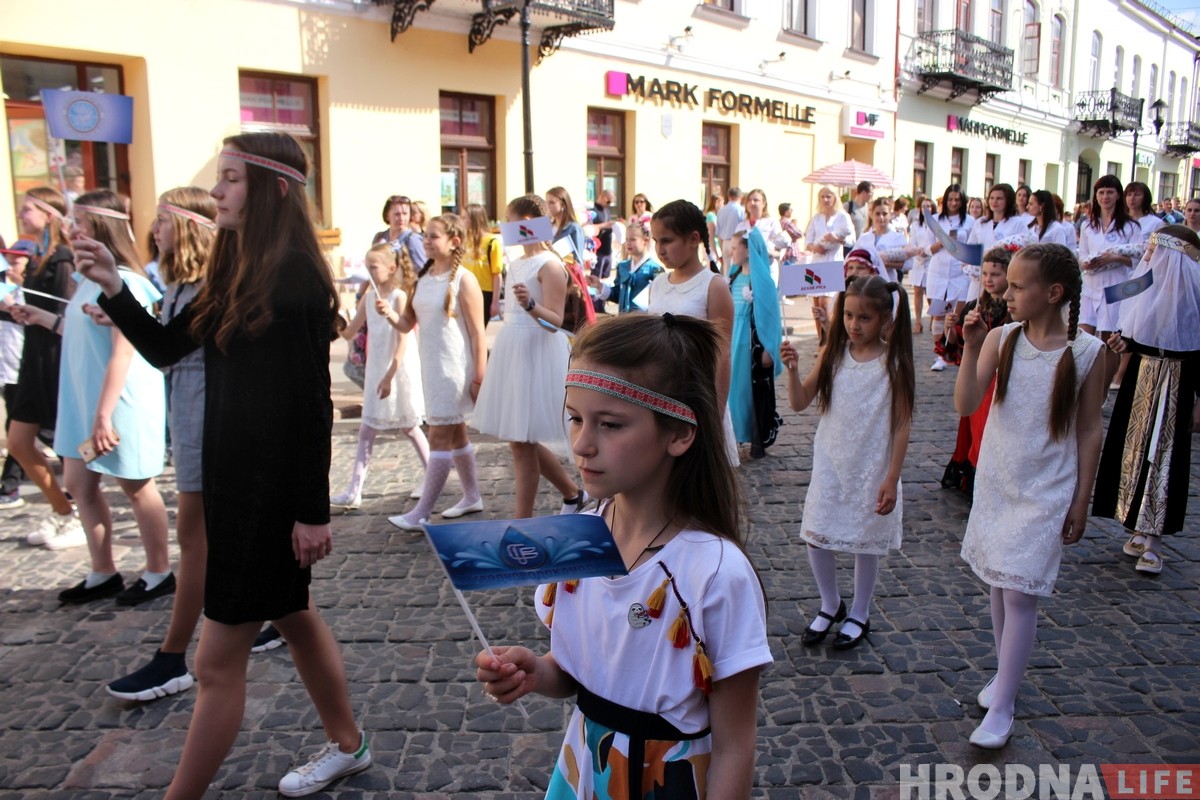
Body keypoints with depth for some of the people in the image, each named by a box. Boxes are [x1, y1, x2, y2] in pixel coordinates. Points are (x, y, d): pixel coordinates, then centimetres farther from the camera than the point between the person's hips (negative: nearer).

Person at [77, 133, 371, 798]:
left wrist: (313, 510, -18)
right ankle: (346, 745, 40)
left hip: (274, 487, -9)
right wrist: (112, 288, -3)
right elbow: (165, 349, 11)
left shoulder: (294, 277, -18)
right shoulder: (236, 272, 9)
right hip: (233, 476, 9)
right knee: (293, 614, 21)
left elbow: (312, 403, -19)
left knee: (217, 660, 2)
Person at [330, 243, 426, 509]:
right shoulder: (368, 297, 5)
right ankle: (354, 491, 5)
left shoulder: (399, 297, -13)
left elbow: (403, 340, -18)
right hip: (376, 371, 6)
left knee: (409, 428, 8)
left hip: (399, 370, -6)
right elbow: (348, 333, 6)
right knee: (366, 431, 3)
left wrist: (390, 375, -22)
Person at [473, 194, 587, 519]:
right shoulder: (516, 263, 15)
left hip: (536, 354, -9)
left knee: (522, 442, -4)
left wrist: (531, 305, -35)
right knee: (521, 441, 13)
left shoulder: (549, 264, -11)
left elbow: (555, 321, -18)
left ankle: (522, 520, 6)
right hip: (512, 351, 9)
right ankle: (573, 493, 30)